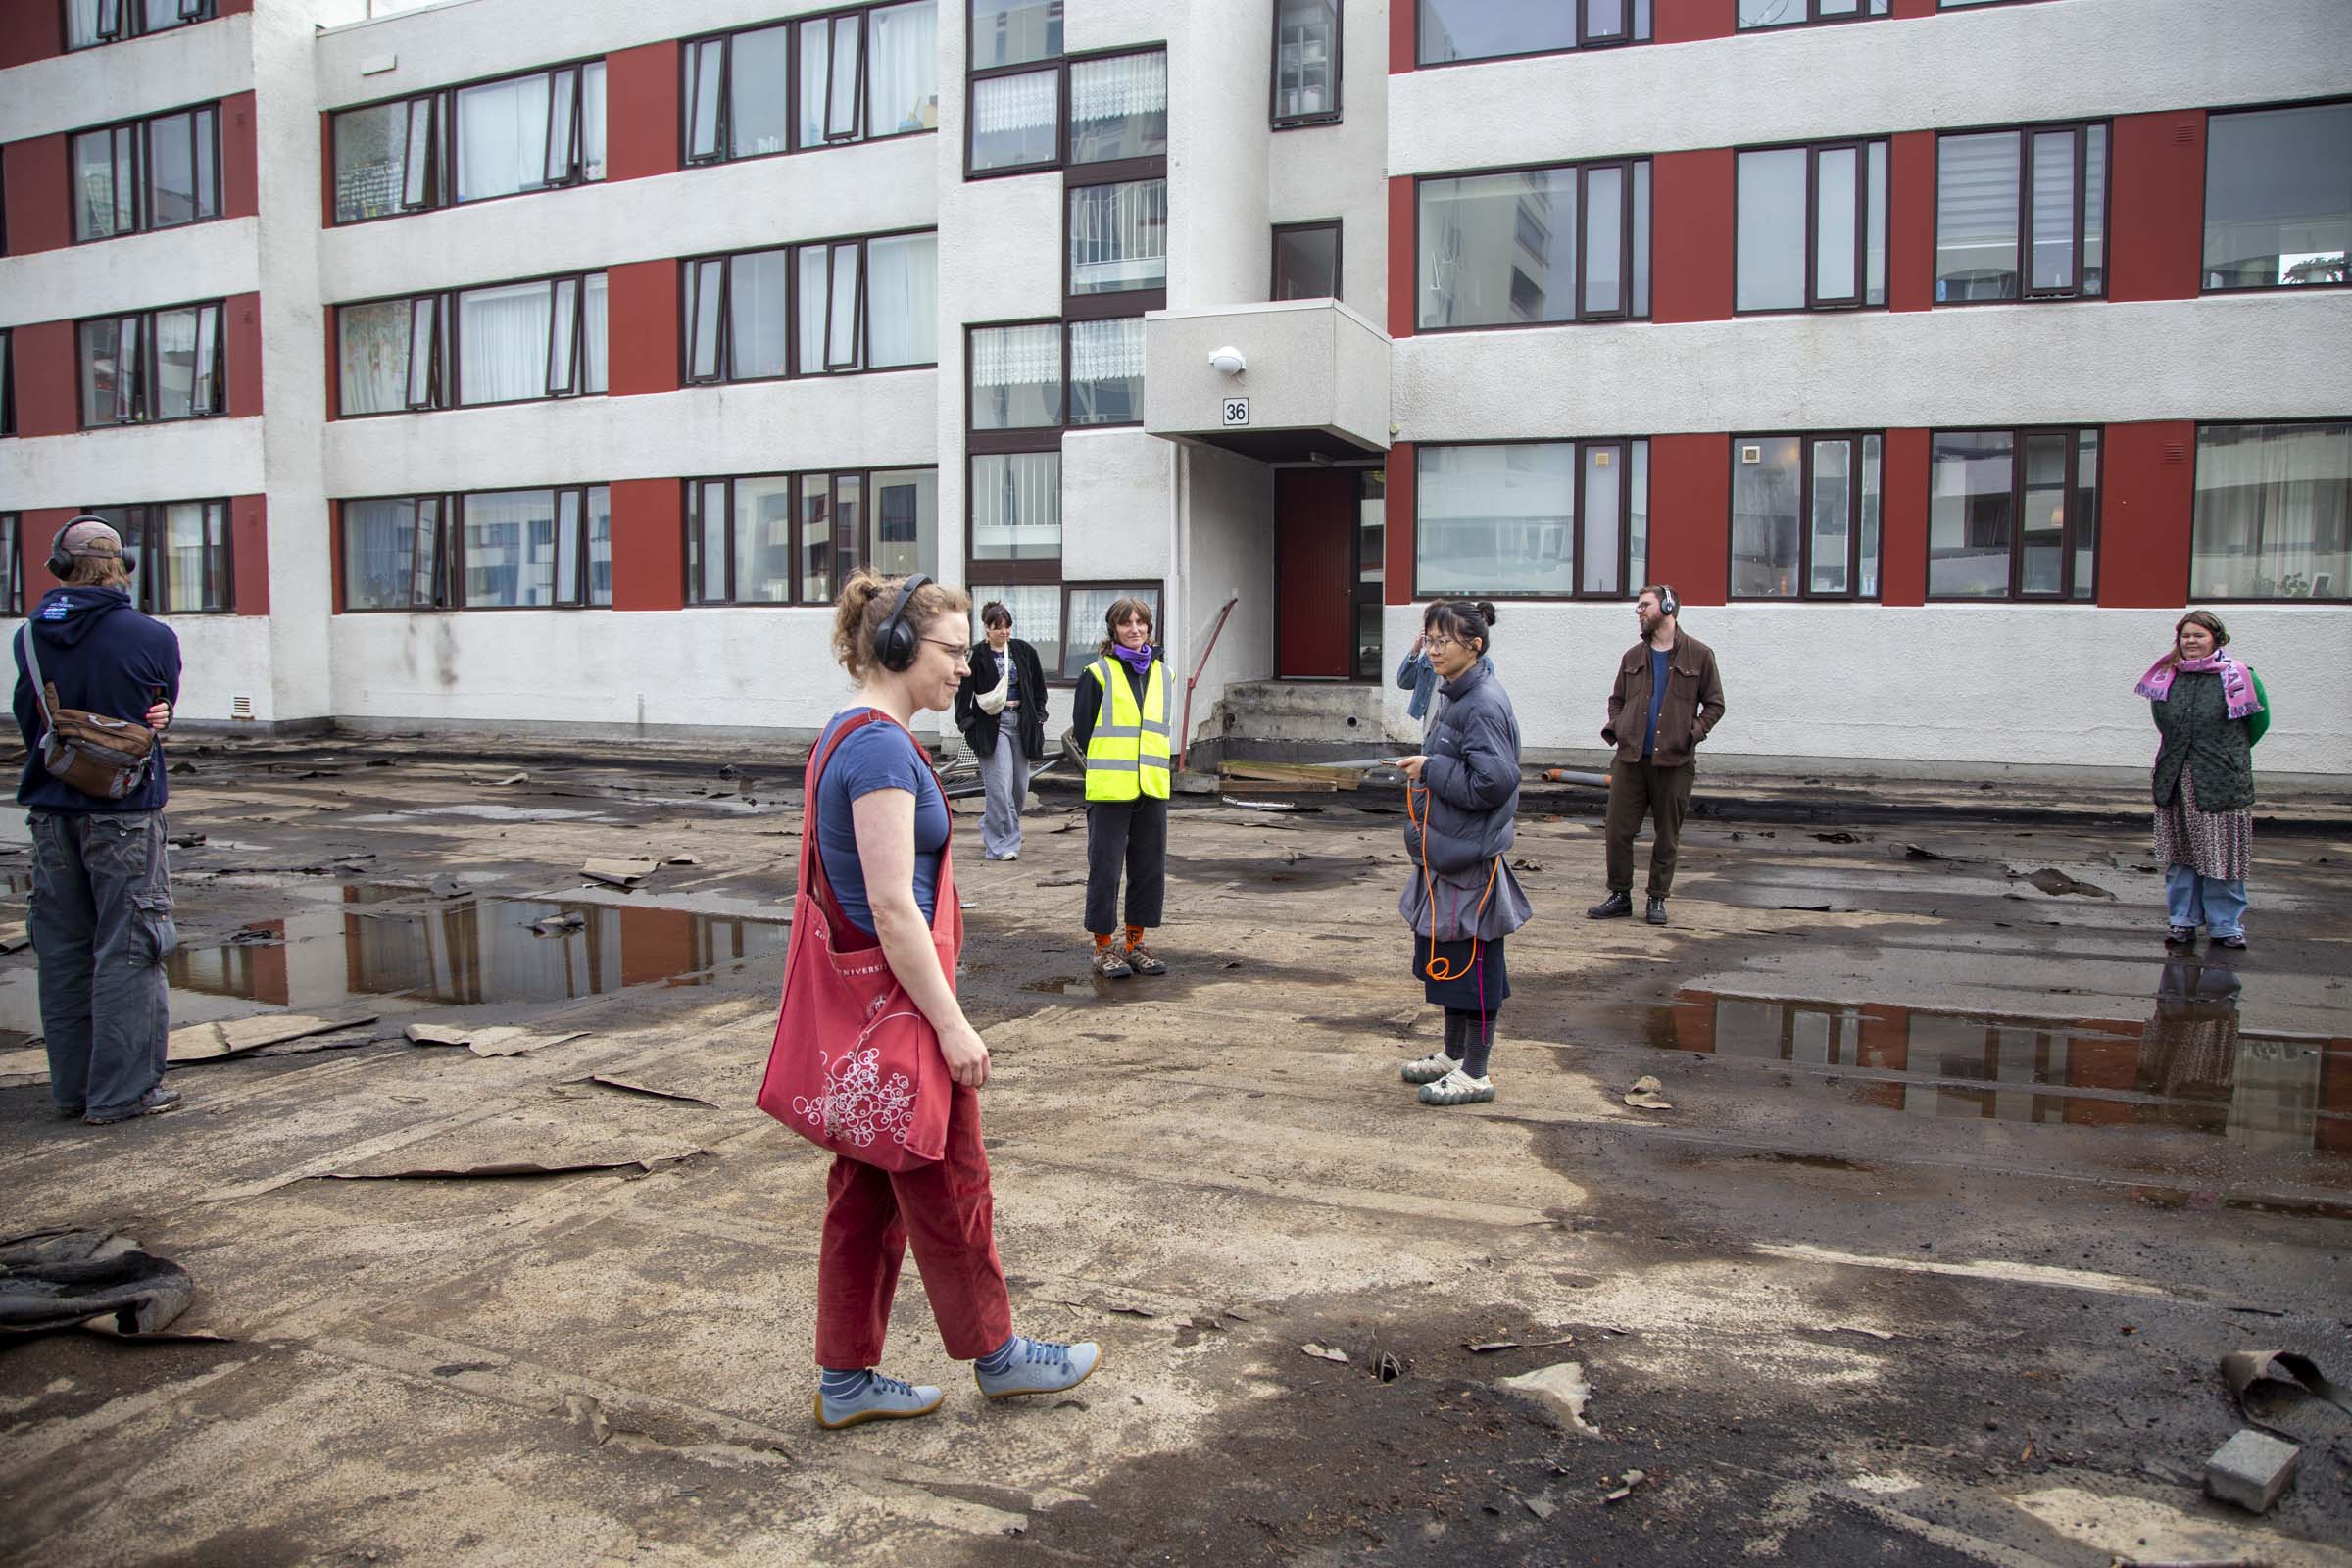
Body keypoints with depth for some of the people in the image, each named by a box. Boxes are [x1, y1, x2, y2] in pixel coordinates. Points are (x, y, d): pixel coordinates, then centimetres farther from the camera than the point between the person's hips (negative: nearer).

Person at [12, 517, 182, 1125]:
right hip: (125, 810, -4)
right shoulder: (152, 637, -11)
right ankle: (122, 1091, 3)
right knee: (127, 949, 1)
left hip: (51, 810, 5)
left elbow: (27, 722, 10)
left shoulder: (30, 637, 2)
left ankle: (72, 1087, 20)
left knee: (62, 951, 13)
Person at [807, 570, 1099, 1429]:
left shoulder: (847, 736, 11)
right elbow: (893, 912, -23)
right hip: (897, 995, -10)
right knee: (948, 1187, 8)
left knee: (866, 1192, 16)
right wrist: (953, 1025, -19)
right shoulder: (882, 749, -20)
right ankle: (997, 1355, 26)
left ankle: (846, 1379, 26)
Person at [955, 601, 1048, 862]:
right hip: (992, 725, -5)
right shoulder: (977, 655, -4)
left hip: (1021, 722, 5)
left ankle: (990, 831, 29)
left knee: (1020, 785, 9)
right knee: (1000, 787, -10)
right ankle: (1001, 844, -3)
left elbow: (1039, 686, 16)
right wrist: (966, 722, -10)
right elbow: (963, 691, -3)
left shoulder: (1024, 651, 8)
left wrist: (1038, 718, 10)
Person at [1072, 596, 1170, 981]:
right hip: (1109, 790, -5)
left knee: (1150, 867, 8)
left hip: (1152, 789, 5)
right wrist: (1106, 769, 0)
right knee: (1105, 868, -1)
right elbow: (1082, 728, -1)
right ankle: (1104, 948, 8)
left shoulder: (1162, 674, 12)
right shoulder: (1098, 674, -3)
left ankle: (1135, 942, 20)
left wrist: (1152, 770, 12)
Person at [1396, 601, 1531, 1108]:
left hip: (1472, 858, -10)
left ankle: (1474, 1075, 10)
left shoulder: (1483, 705, -18)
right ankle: (1453, 1056, 32)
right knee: (1448, 960, 18)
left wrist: (1429, 769, -17)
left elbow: (1493, 781, -24)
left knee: (1472, 963, 0)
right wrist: (1429, 769, 9)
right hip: (1447, 853, 10)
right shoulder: (1458, 697, 13)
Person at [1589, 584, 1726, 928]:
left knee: (1666, 836, 6)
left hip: (1674, 760, -3)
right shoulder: (1633, 657, 12)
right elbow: (1617, 699, 22)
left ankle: (1658, 899, 18)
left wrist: (1695, 731, -12)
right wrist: (1613, 725, 2)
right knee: (1618, 830, 1)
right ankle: (1620, 894, 14)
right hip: (1630, 757, 3)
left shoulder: (1698, 655, 1)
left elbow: (1714, 704, 4)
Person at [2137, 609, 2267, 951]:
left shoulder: (2236, 676, -6)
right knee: (2180, 856, 9)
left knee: (2222, 856, 0)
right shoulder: (2168, 677, 5)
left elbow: (2258, 721, 6)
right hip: (2175, 781, 4)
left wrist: (2227, 752, 13)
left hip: (2222, 783, -4)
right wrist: (2182, 748, 14)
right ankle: (2183, 920, 18)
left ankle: (2226, 925, 10)